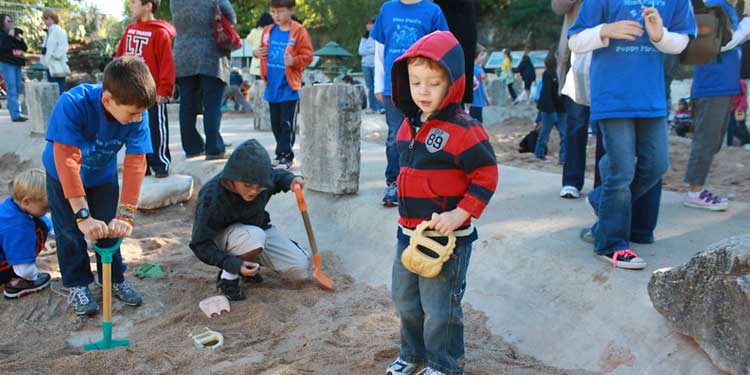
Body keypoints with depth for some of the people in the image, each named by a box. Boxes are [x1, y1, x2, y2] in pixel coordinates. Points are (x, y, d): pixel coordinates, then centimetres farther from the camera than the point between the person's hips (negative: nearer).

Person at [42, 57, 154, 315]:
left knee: (110, 227, 4)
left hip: (103, 173, 2)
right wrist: (83, 215, -45)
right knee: (70, 231, 1)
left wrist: (125, 214, -38)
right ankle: (77, 284, 21)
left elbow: (135, 163, -32)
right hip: (63, 176, -2)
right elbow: (67, 161, -42)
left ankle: (114, 279, 24)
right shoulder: (72, 104, -40)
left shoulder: (137, 113, -31)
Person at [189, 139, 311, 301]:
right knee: (254, 236, -40)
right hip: (223, 237, -5)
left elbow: (276, 176, 6)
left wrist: (290, 180, -17)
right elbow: (200, 244, -28)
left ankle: (253, 260, 15)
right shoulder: (211, 198, -34)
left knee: (303, 269, -7)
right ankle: (228, 278, -13)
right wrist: (234, 264, -40)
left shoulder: (260, 179, -20)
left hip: (260, 228, 5)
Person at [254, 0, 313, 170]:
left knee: (287, 124, -2)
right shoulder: (268, 31, 8)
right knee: (275, 123, 14)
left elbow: (307, 56, -9)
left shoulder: (299, 31, -8)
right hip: (272, 86, 6)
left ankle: (286, 156, 5)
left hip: (289, 87, -6)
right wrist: (257, 53, 0)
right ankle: (281, 153, 26)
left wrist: (294, 61, -25)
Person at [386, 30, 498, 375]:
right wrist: (405, 216, 16)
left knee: (440, 307, 6)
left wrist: (461, 213, -22)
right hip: (408, 231, 8)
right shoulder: (409, 124, 6)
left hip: (447, 235, -8)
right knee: (404, 299, 21)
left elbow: (486, 175, -15)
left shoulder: (463, 130, -18)